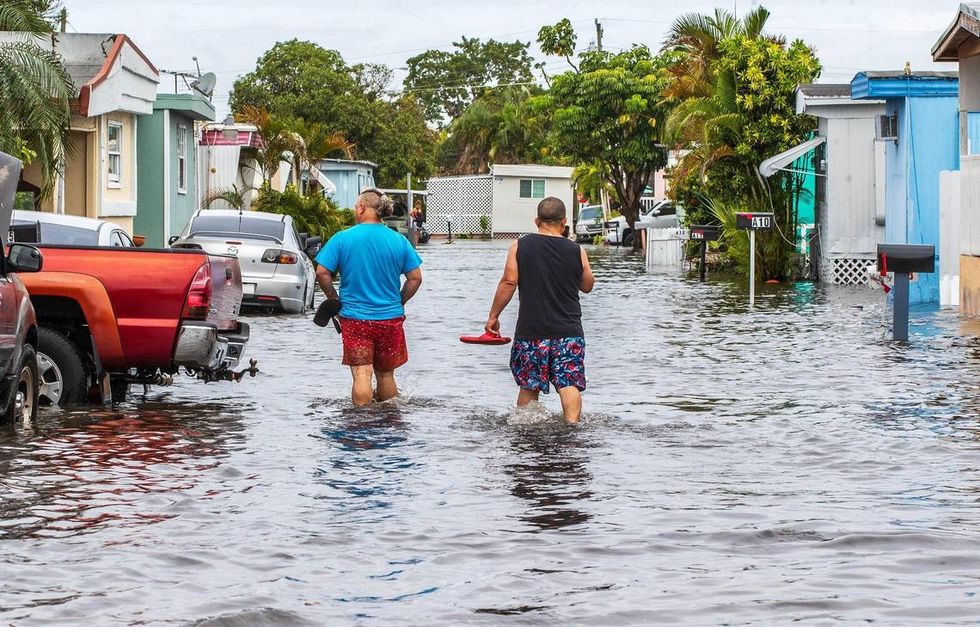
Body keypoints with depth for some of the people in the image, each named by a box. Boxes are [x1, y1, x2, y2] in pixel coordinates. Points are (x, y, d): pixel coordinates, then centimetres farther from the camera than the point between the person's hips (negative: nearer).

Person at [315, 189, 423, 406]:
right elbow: (415, 278, 1)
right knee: (386, 374, 15)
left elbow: (322, 273, -9)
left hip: (355, 317, -2)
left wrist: (334, 299, 5)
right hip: (391, 317, 2)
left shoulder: (342, 238, -6)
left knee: (362, 375, -2)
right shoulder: (398, 240, 0)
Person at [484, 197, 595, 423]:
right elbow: (587, 286, 13)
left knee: (529, 385, 13)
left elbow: (508, 283, -6)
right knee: (569, 384, -3)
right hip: (568, 332, -1)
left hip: (531, 330, 1)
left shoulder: (520, 247, -2)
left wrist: (493, 316, 2)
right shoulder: (576, 251, 0)